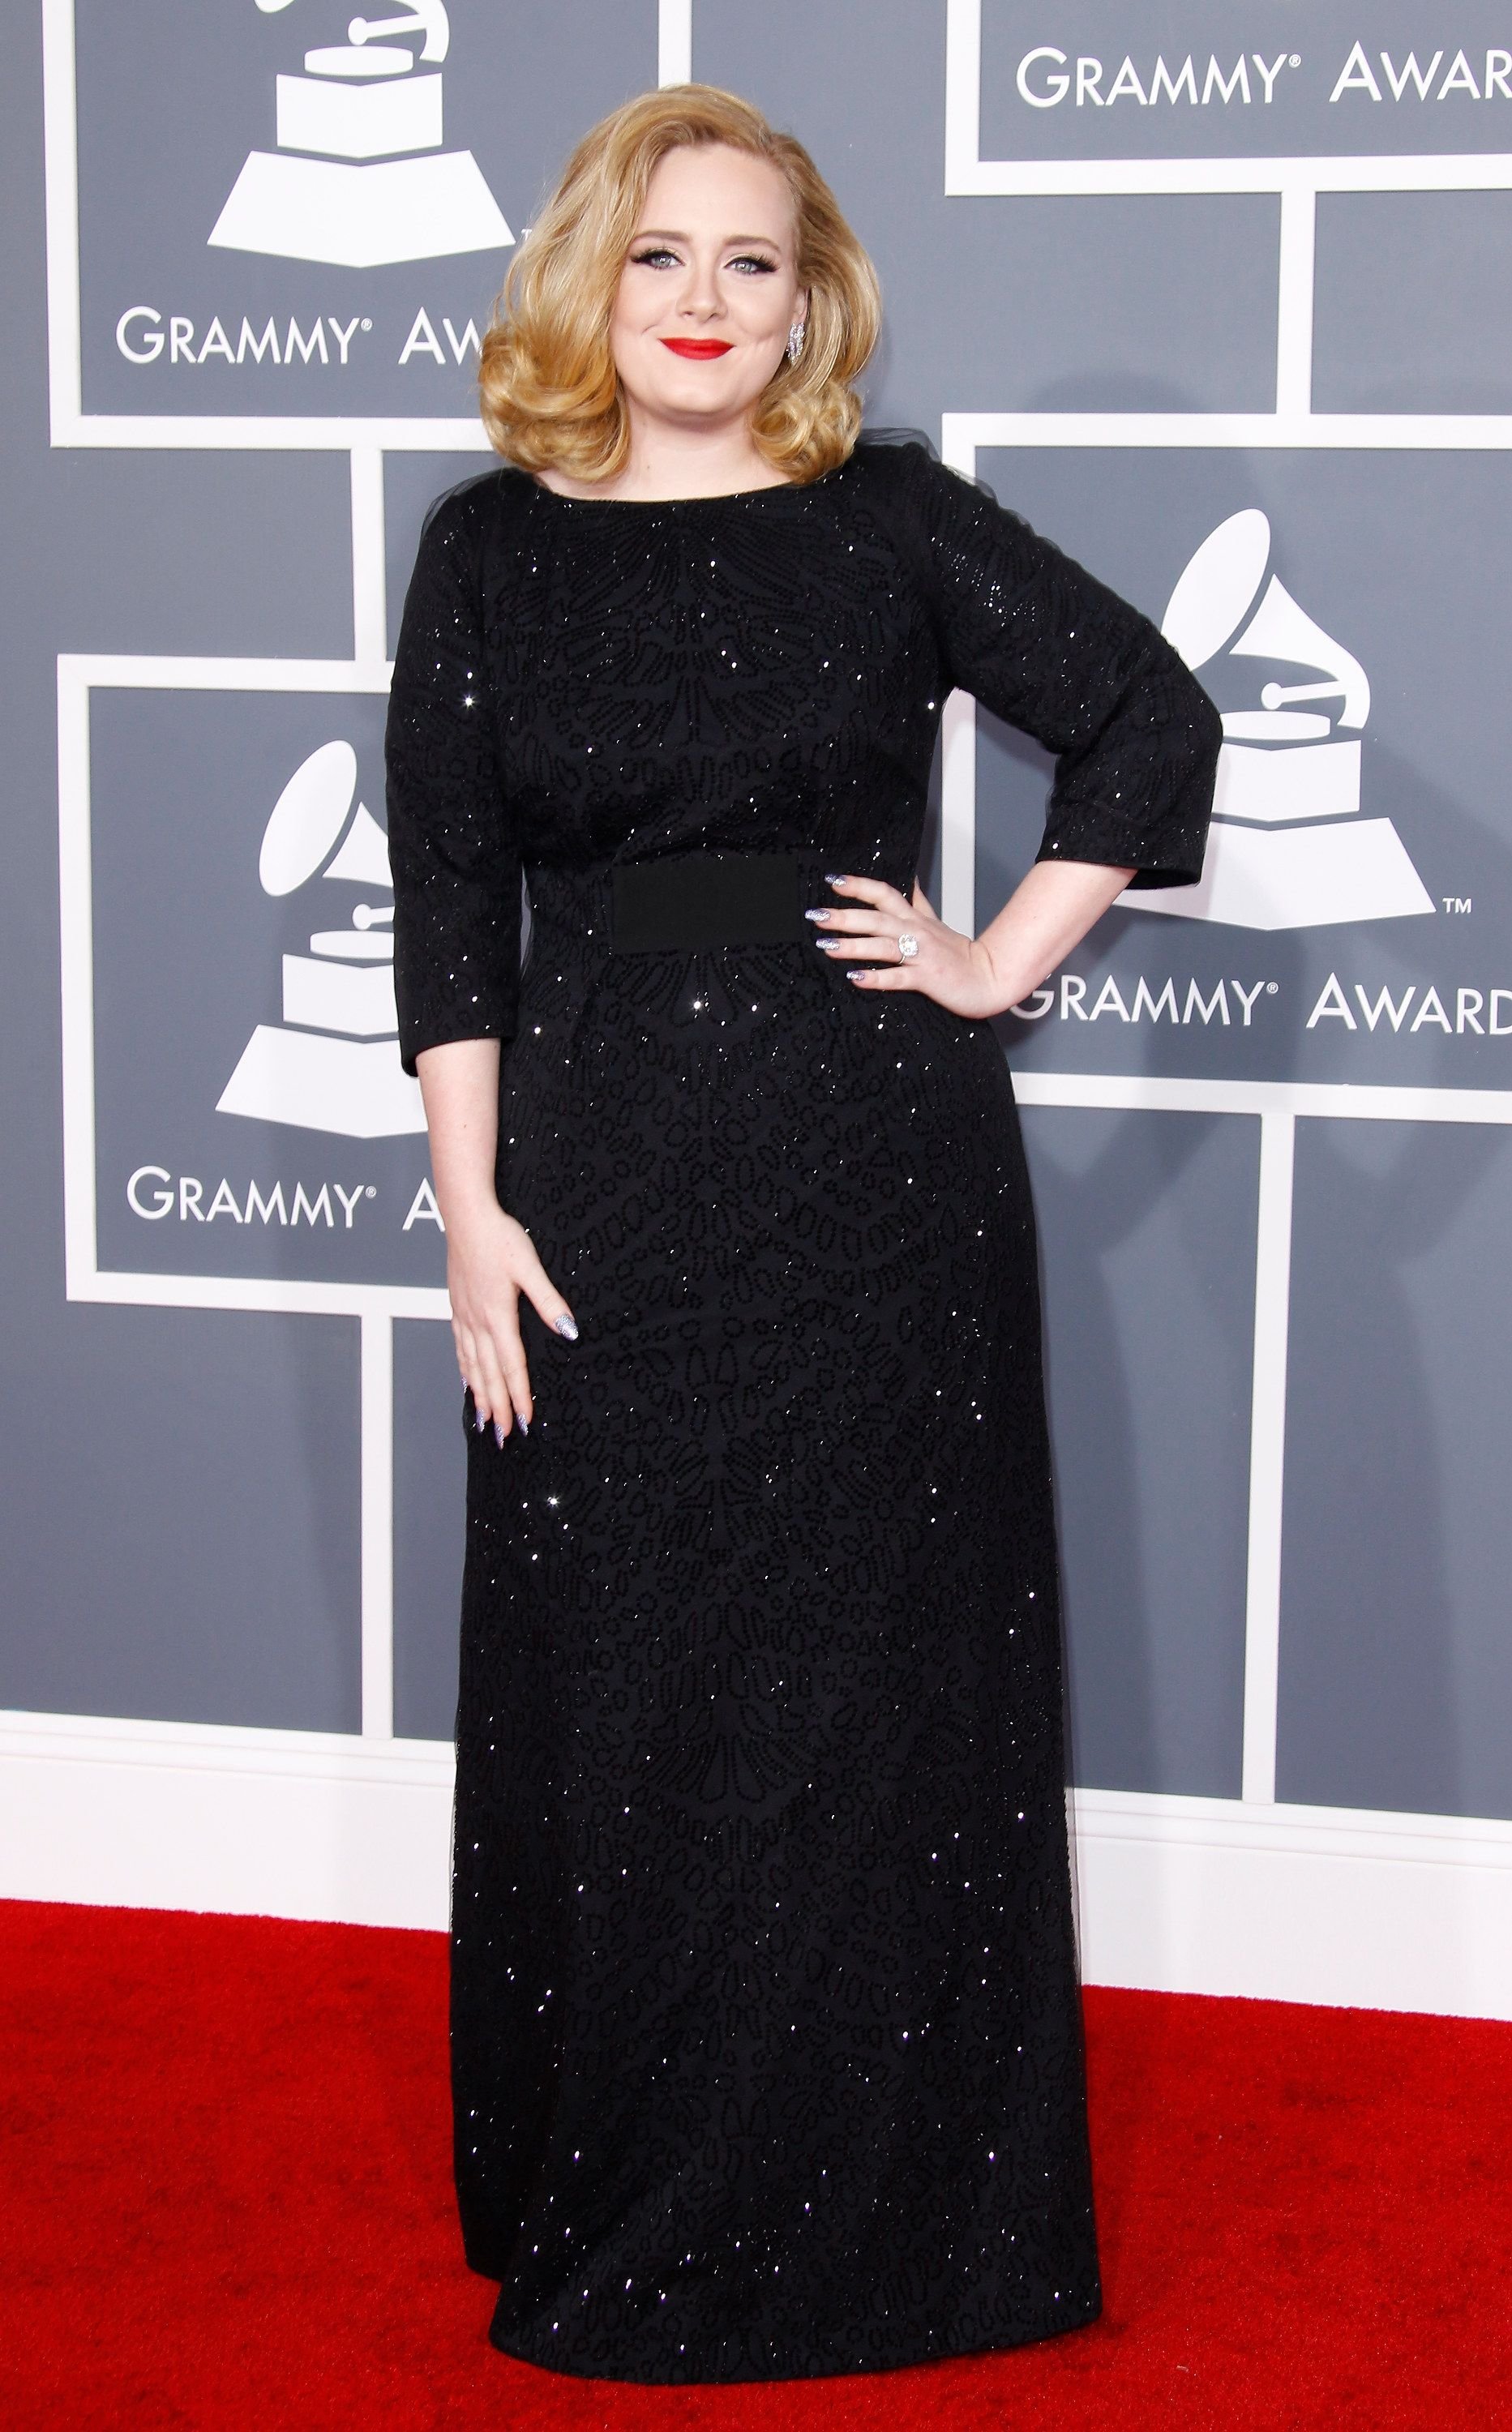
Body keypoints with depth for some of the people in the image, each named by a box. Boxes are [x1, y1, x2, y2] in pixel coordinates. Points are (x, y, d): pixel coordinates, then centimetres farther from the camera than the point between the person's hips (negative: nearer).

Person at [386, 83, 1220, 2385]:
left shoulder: (895, 521, 2)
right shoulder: (494, 547, 4)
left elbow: (1150, 716, 5)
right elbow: (447, 895, 2)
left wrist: (1001, 963, -2)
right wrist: (473, 1206, -4)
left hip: (878, 1176, -1)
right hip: (602, 1175, 1)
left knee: (883, 1676, 6)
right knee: (613, 1694, 7)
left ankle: (890, 2199, 21)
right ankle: (615, 2212, 23)